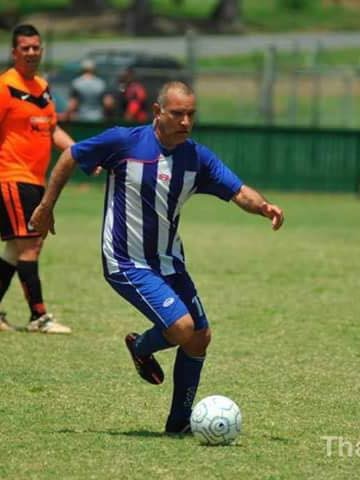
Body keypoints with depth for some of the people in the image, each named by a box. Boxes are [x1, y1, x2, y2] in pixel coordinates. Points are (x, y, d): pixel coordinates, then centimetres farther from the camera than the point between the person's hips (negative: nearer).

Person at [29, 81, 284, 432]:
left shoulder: (197, 158, -3)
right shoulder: (124, 141, -15)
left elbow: (239, 192, -8)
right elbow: (70, 158, -2)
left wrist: (264, 206, -30)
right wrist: (46, 207, 2)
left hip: (169, 262, 6)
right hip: (128, 264, -6)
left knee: (200, 338, 3)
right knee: (182, 327, -20)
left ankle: (180, 422, 20)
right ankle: (141, 347, 15)